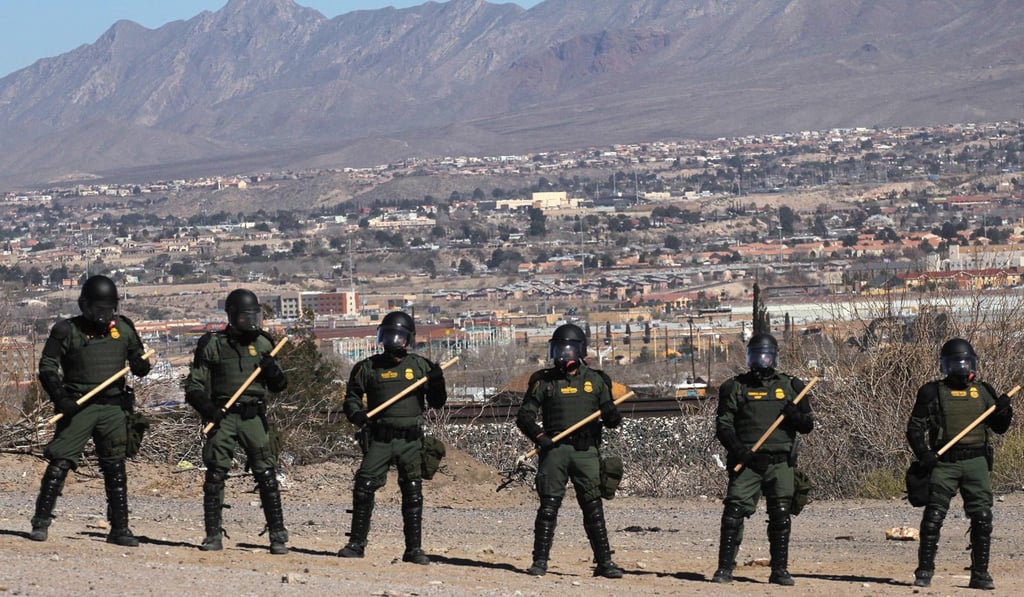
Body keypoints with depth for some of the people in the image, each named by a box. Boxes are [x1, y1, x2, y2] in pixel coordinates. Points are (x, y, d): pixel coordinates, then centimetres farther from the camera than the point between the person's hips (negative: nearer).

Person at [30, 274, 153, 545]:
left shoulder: (124, 328, 10)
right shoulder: (67, 330, -1)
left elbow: (138, 359, 20)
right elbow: (47, 367, -1)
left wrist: (141, 365, -5)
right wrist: (60, 399, -14)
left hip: (113, 407, 3)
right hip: (77, 407, -3)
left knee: (115, 467, 5)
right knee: (60, 462, -8)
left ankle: (120, 528, 10)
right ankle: (41, 522, 0)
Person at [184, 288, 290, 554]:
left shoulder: (263, 344, 12)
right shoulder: (212, 344, 4)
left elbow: (278, 386, 17)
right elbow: (194, 385, 4)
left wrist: (273, 371, -5)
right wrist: (206, 407, -14)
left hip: (254, 416, 1)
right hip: (223, 416, -1)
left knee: (266, 474, -4)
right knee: (215, 474, -5)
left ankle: (278, 535, 0)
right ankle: (213, 535, 3)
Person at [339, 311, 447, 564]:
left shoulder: (420, 367, 7)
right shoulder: (368, 367, 5)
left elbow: (437, 403, 10)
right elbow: (351, 397, 10)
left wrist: (437, 382, -9)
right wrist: (356, 414, -11)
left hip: (410, 441, 1)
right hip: (379, 439, 0)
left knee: (413, 493, 1)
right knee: (364, 488, -7)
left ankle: (414, 549, 8)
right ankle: (356, 543, 4)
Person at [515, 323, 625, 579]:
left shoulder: (595, 380, 12)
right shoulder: (544, 381, 8)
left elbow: (610, 416, 15)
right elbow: (525, 416, 6)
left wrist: (613, 416, -9)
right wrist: (538, 435, -11)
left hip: (586, 451, 1)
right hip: (554, 450, -1)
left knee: (593, 507, -1)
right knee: (549, 506, -2)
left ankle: (604, 562, 1)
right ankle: (540, 561, 2)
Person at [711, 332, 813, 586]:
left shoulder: (790, 386, 12)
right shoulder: (735, 387, 8)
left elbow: (808, 425, 14)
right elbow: (723, 424, 2)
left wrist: (796, 416, -9)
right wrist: (736, 448, -15)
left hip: (780, 462, 1)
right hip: (746, 461, -1)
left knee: (781, 515, 0)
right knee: (734, 511, -9)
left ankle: (780, 570, 8)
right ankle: (725, 568, -6)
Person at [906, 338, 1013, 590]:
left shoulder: (984, 391, 13)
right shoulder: (933, 392, 4)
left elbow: (999, 428, 18)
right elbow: (915, 427, 2)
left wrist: (1004, 410, -3)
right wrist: (923, 453, -13)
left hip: (976, 462, 3)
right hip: (944, 462, -3)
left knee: (982, 517, -3)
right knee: (933, 517, -6)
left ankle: (980, 574, 4)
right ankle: (924, 572, 3)